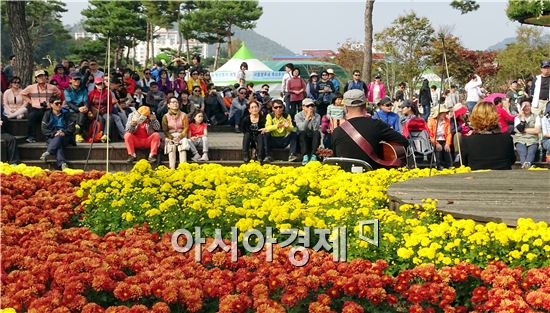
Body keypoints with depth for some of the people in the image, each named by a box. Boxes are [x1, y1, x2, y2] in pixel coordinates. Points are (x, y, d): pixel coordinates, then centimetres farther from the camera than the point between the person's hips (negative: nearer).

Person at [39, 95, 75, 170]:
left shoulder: (66, 113, 10)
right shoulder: (47, 114, 8)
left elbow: (72, 128, 6)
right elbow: (44, 130, 1)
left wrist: (64, 132, -13)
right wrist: (54, 133, -16)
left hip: (65, 137, 1)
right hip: (52, 138, -1)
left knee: (59, 138, -35)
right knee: (58, 145, -35)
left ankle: (47, 153, -50)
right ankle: (62, 163, -53)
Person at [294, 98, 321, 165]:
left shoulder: (317, 116, 3)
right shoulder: (298, 116, -1)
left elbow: (316, 129, -14)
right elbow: (301, 129, -18)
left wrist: (312, 117, -17)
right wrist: (307, 117, -19)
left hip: (313, 139, 1)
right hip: (302, 140, -1)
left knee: (317, 133, -29)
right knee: (302, 133, -32)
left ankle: (313, 156, -39)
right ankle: (305, 156, -46)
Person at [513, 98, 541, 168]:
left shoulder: (536, 117, 14)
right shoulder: (517, 118, 16)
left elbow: (537, 131, -1)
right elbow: (520, 129, -3)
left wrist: (524, 130, 1)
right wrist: (522, 116, -4)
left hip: (532, 141, 0)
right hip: (520, 140, 1)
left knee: (531, 152, -35)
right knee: (522, 153, -33)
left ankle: (527, 164, -65)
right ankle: (525, 164, -63)